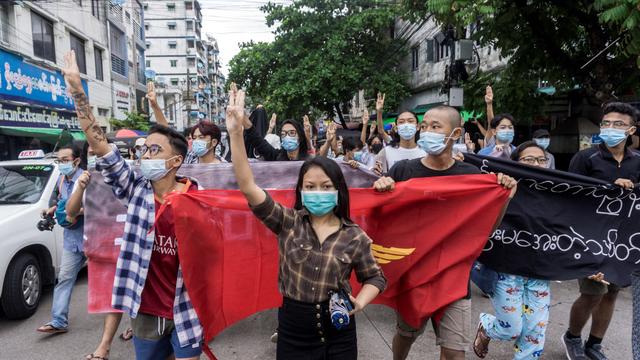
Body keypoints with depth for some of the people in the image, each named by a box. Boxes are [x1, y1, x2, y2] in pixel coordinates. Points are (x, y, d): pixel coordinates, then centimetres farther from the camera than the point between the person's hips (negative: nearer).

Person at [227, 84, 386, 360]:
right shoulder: (288, 222, -6)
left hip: (339, 333, 0)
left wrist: (360, 302, -12)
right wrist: (236, 132, -25)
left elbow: (375, 277, 8)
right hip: (293, 333, 0)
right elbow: (248, 186, -16)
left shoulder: (355, 236, -6)